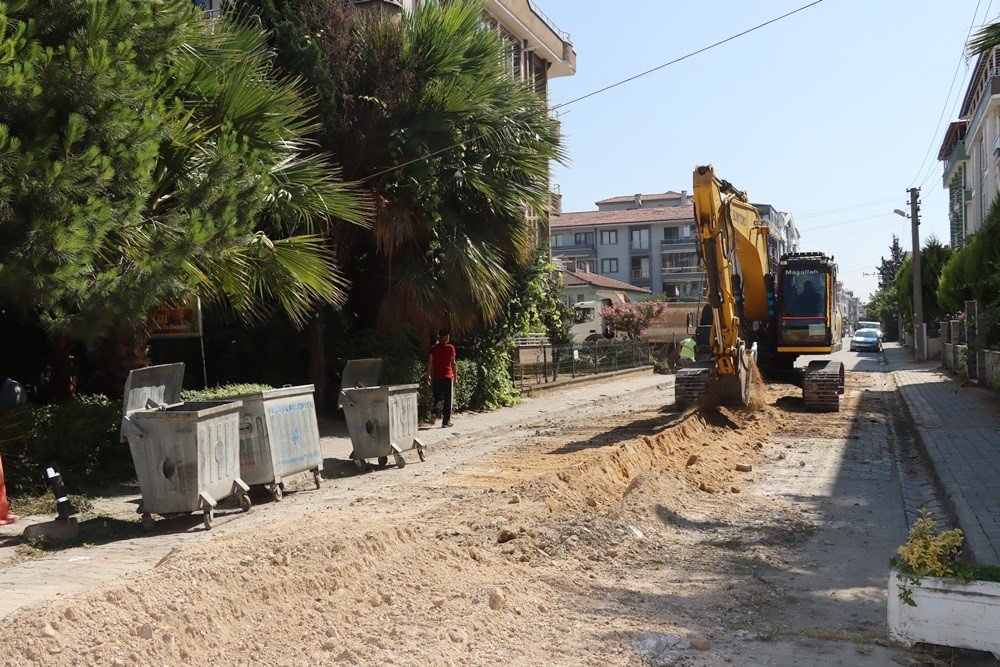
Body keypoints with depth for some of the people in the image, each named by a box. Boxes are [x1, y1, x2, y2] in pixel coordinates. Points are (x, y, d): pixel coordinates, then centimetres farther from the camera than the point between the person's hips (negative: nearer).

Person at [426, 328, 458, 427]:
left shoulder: (433, 348, 6)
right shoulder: (450, 347, -3)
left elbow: (430, 363, 4)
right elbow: (453, 363, -6)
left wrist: (428, 376, 12)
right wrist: (455, 378, -1)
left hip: (435, 377, 3)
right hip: (447, 377, -3)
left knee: (437, 398, 16)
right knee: (447, 401, 5)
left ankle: (434, 412, -11)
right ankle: (446, 422, 6)